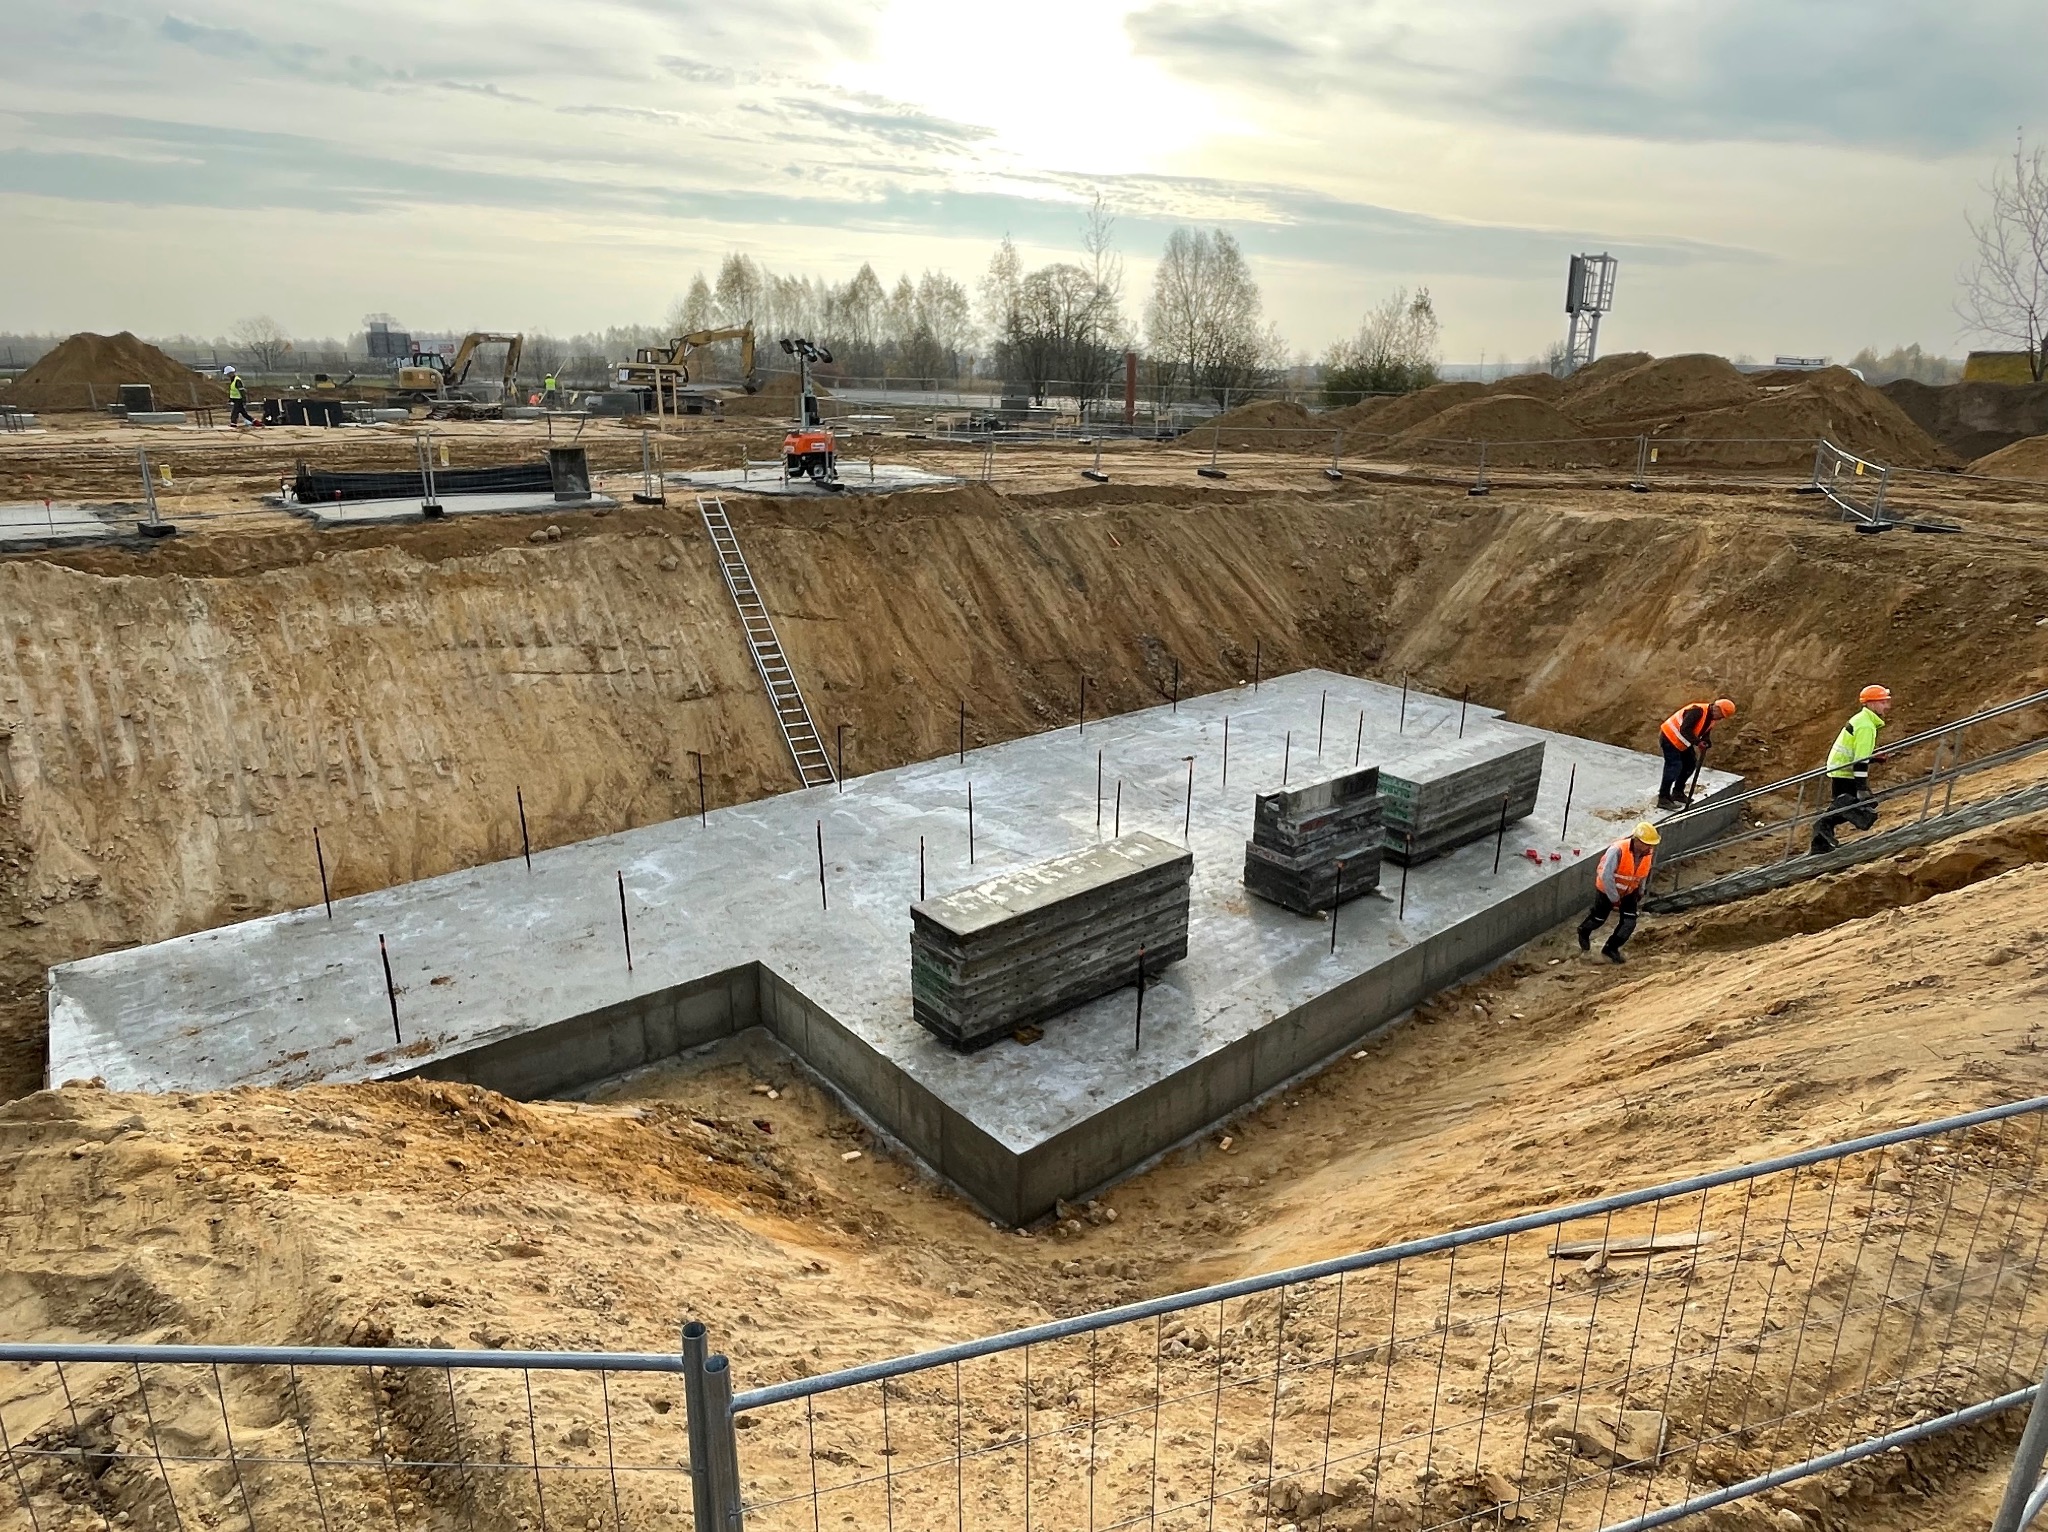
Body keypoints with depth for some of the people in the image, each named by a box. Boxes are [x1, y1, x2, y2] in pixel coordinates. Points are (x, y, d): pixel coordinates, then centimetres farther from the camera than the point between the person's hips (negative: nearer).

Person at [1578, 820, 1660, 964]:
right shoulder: (1618, 850, -36)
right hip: (1608, 889, -5)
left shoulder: (1649, 852, -17)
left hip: (1629, 891, 5)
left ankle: (1610, 949, 15)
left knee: (1629, 922, -4)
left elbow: (1644, 872, 4)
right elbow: (1606, 876, -31)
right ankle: (1584, 932, 45)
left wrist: (1640, 892, 12)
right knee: (1599, 918, 13)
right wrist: (1614, 898, -23)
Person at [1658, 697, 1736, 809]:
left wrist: (1705, 743, -12)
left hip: (1682, 742, 10)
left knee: (1690, 764, 13)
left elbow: (1705, 734, 9)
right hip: (1670, 738, -10)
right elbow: (1685, 729, -33)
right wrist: (1698, 742, -31)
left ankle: (1677, 793, 27)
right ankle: (1663, 799, -14)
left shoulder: (1712, 718, 2)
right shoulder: (1697, 710, -28)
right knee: (1674, 766, -15)